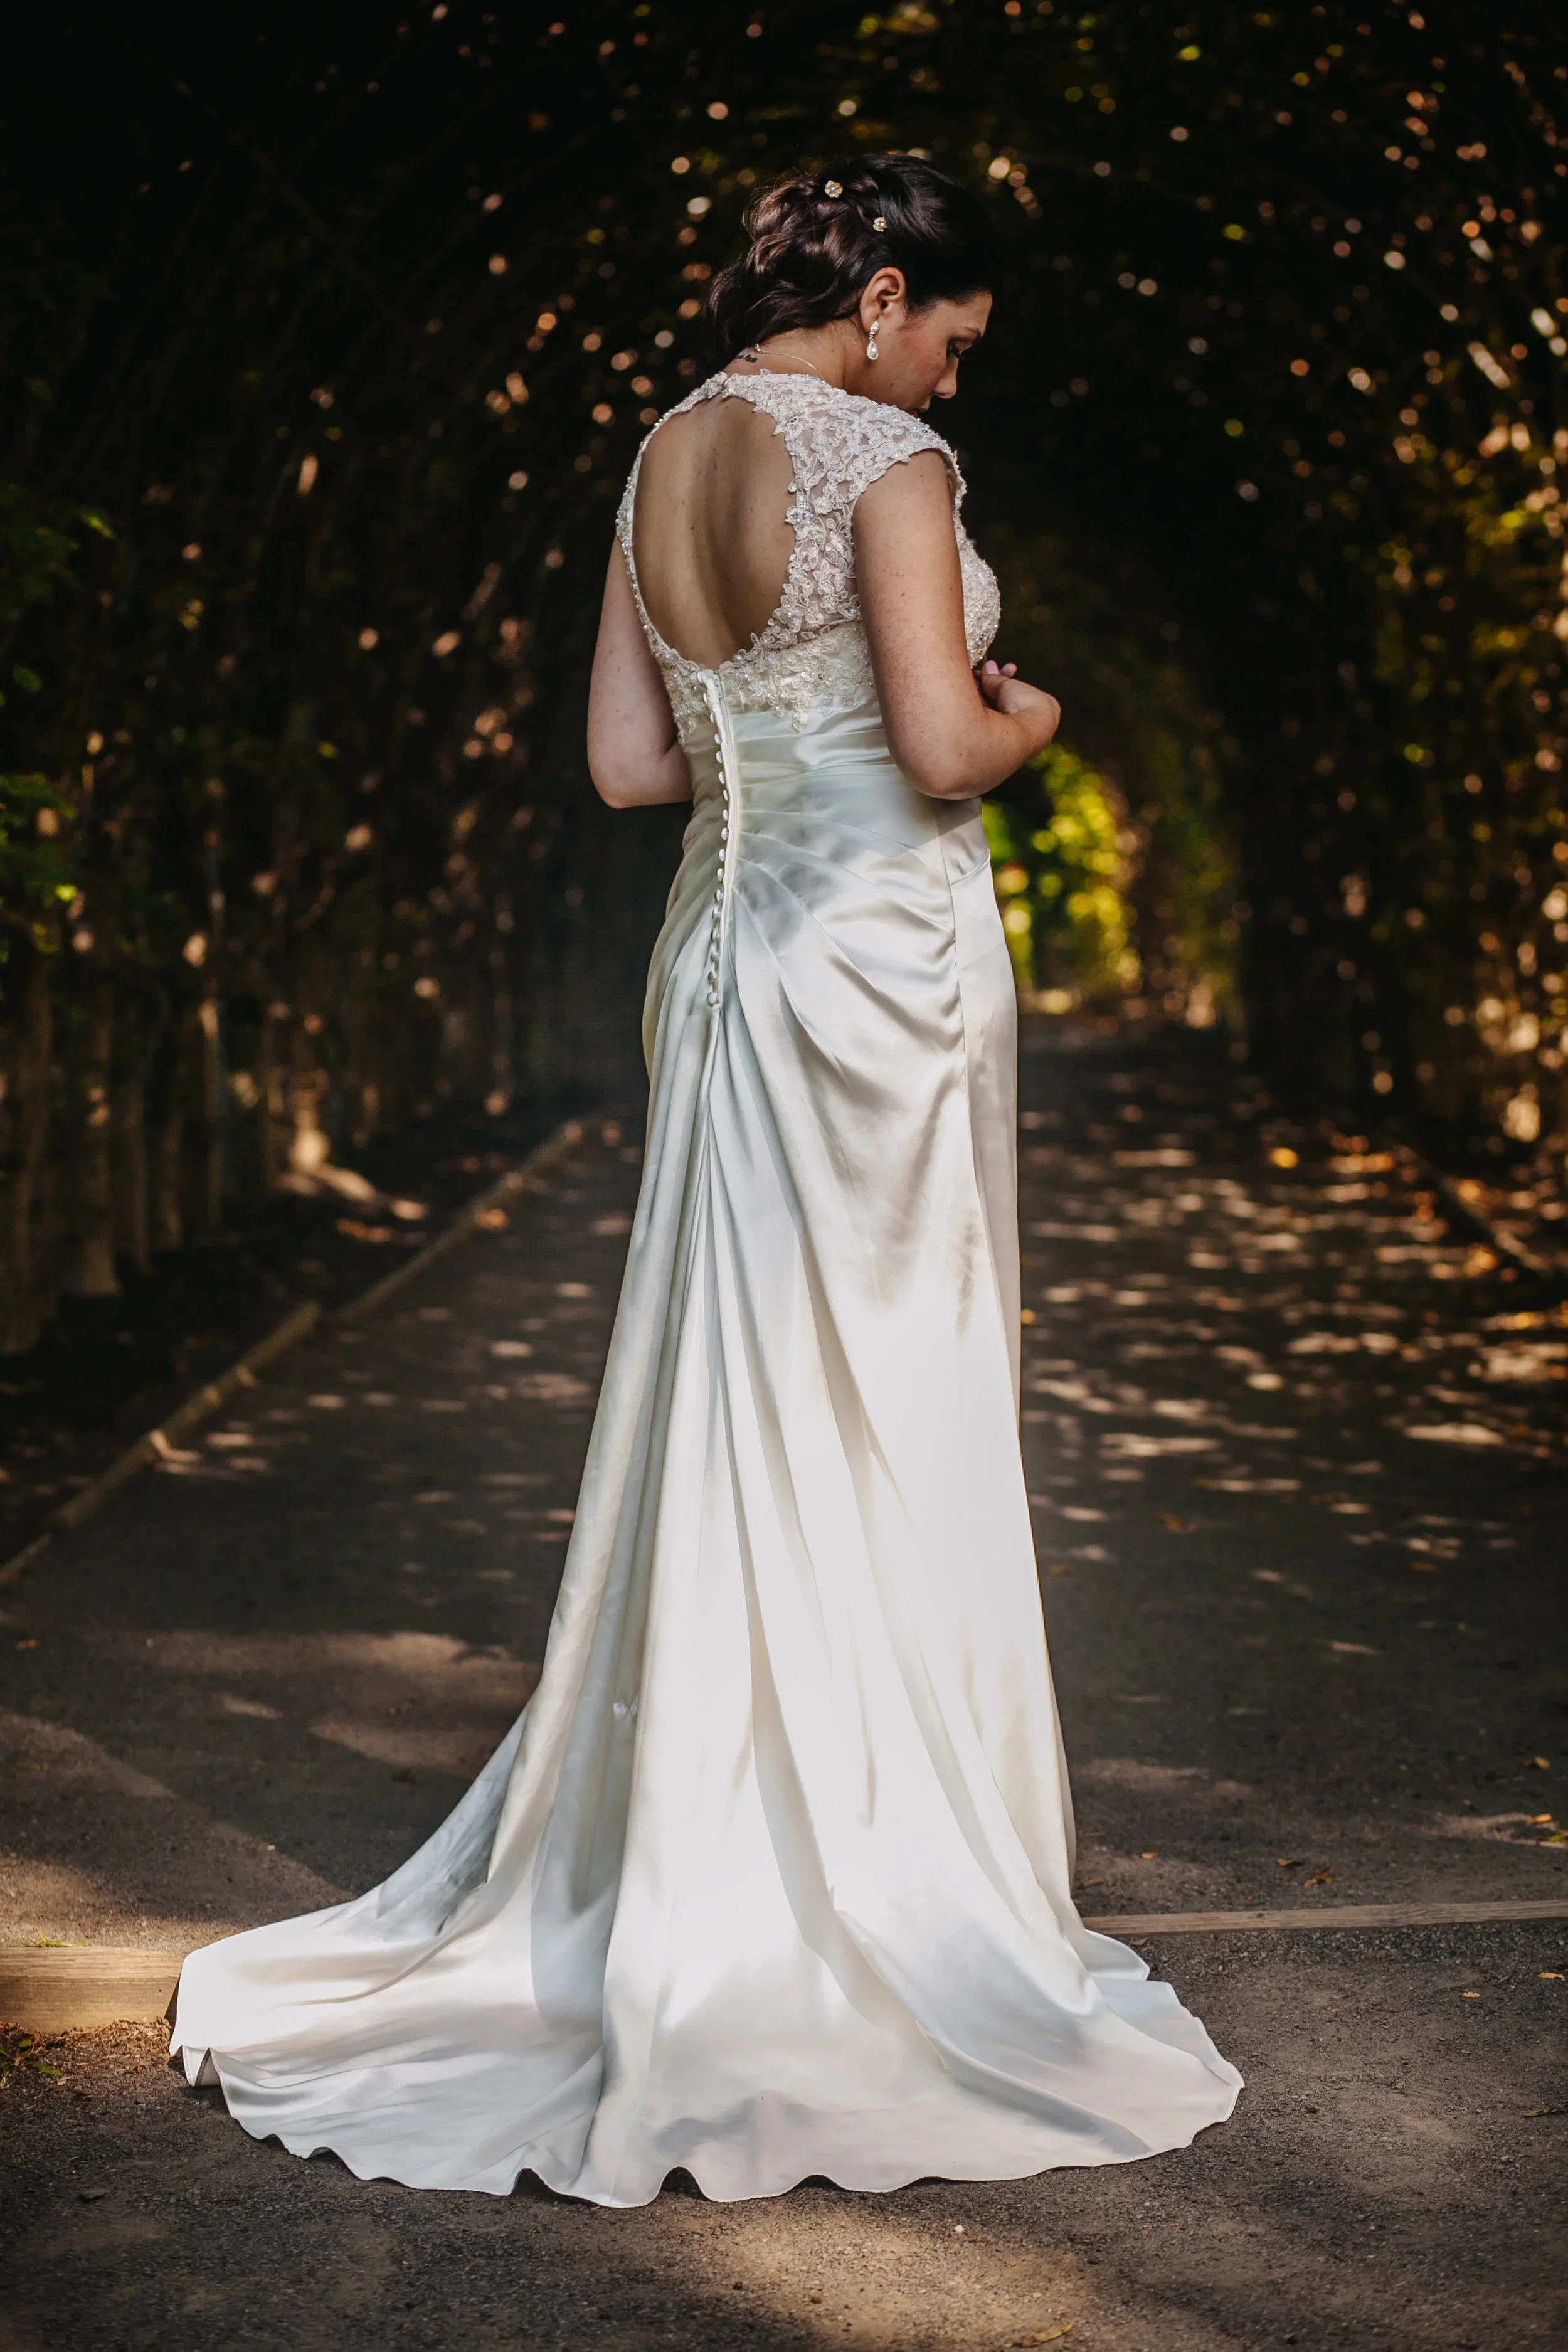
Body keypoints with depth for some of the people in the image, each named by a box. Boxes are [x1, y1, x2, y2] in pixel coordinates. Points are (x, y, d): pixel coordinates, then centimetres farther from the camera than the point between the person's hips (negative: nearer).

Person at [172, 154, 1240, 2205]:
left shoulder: (662, 462, 10)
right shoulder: (883, 457, -12)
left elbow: (629, 759, 10)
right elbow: (945, 749, -18)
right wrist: (1023, 716, 2)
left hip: (728, 946, 7)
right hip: (884, 957, -7)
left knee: (736, 1423, 13)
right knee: (890, 1430, 2)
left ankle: (704, 1869, 22)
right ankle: (878, 1895, 11)